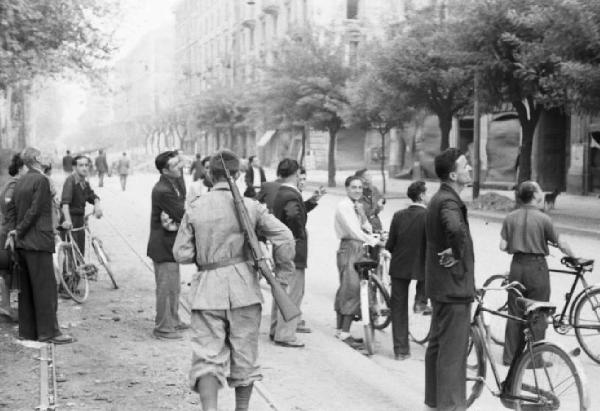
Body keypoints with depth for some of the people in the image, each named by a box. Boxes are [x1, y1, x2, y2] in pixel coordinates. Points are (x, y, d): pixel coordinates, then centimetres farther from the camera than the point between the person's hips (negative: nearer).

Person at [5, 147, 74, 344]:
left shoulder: (20, 182, 13)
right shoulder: (41, 180, -13)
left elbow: (11, 208, 14)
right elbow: (35, 210, -17)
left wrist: (13, 229, 8)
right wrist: (19, 231, -7)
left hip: (22, 244, 8)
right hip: (38, 242, -8)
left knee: (26, 289, 12)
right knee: (45, 288, -3)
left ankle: (27, 330, 18)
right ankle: (48, 331, 0)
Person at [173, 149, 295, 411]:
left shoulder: (195, 208, -1)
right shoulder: (250, 207, -3)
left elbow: (181, 254, -1)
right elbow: (285, 239, -8)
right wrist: (282, 275, 5)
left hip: (208, 288, 0)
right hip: (243, 286, 0)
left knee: (207, 355, 1)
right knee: (244, 353, 15)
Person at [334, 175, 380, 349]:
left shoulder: (358, 206, 18)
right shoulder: (343, 206, -9)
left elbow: (366, 228, 10)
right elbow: (352, 230, -20)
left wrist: (361, 212, -5)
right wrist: (372, 240, -24)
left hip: (360, 249, 8)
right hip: (349, 248, -8)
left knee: (345, 290, 11)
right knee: (352, 289, -11)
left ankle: (341, 330, 16)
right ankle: (344, 332, -8)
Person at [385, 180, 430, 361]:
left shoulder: (399, 215, 1)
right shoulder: (428, 216, -11)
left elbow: (389, 246, 2)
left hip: (399, 266, 4)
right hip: (420, 267, -3)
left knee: (398, 308, 12)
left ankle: (401, 349, 14)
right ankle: (421, 301, 17)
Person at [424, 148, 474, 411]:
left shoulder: (439, 199, 13)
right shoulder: (449, 201, -20)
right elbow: (455, 229, -43)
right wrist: (457, 254, -27)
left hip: (439, 285, 11)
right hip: (454, 285, -11)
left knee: (438, 345, 18)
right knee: (453, 351, -3)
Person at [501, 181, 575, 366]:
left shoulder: (510, 218, 2)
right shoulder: (543, 218, -10)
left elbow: (503, 246, 0)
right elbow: (561, 245, -6)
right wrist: (574, 257, 11)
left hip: (517, 266, 4)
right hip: (536, 267, -4)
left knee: (515, 314, 11)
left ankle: (510, 356, 16)